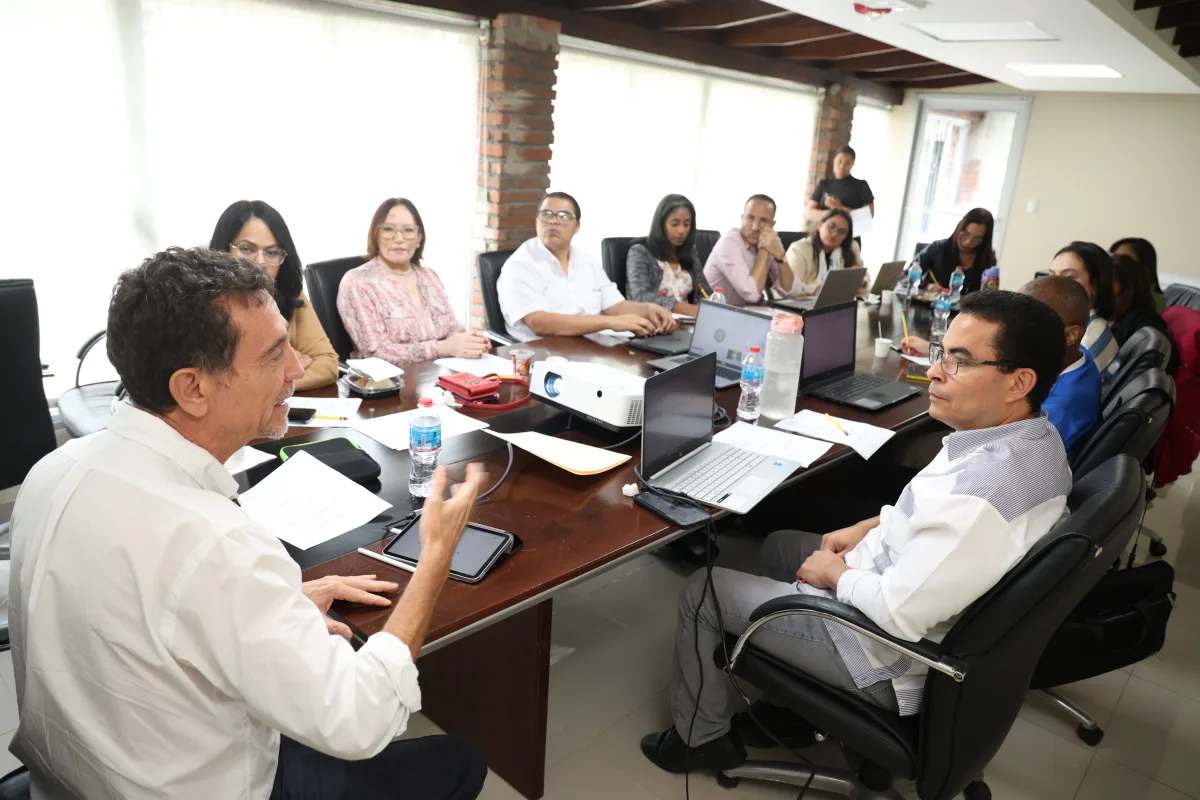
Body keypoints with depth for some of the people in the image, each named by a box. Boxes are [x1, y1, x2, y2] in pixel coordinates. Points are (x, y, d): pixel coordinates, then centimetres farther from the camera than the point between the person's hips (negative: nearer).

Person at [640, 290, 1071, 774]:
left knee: (702, 591, 3)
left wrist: (836, 573, -13)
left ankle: (701, 739, 27)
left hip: (888, 651, -9)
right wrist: (870, 528, 4)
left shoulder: (982, 490, -37)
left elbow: (898, 613, -31)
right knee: (780, 545, 27)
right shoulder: (1035, 437, -6)